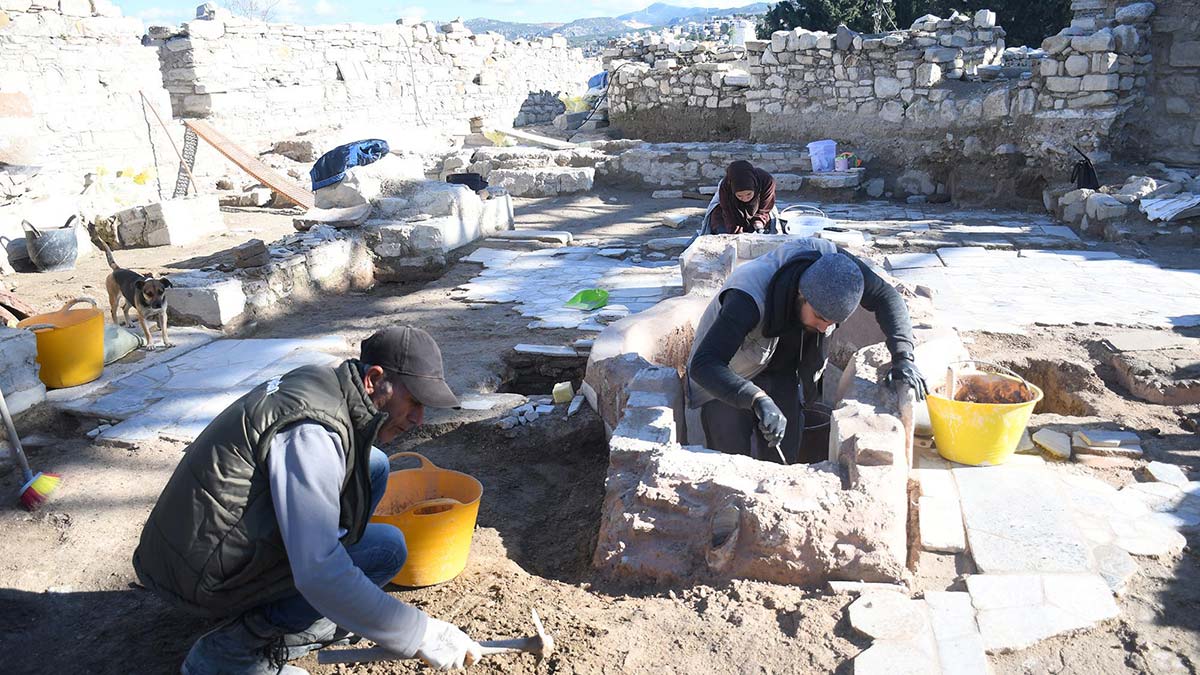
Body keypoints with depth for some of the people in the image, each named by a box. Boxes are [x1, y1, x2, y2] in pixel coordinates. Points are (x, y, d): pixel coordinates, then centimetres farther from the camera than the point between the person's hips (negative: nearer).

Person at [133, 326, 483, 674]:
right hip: (202, 577, -9)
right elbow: (320, 574, -33)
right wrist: (421, 634, -28)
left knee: (373, 466, 7)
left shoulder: (322, 381, 0)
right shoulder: (311, 432, -28)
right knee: (387, 547, -12)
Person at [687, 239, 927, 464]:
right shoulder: (749, 297, -42)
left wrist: (903, 357, -24)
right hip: (726, 376, -4)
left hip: (783, 373, 4)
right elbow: (703, 365, -48)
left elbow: (884, 295, -11)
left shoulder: (830, 261, -26)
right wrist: (758, 400, -61)